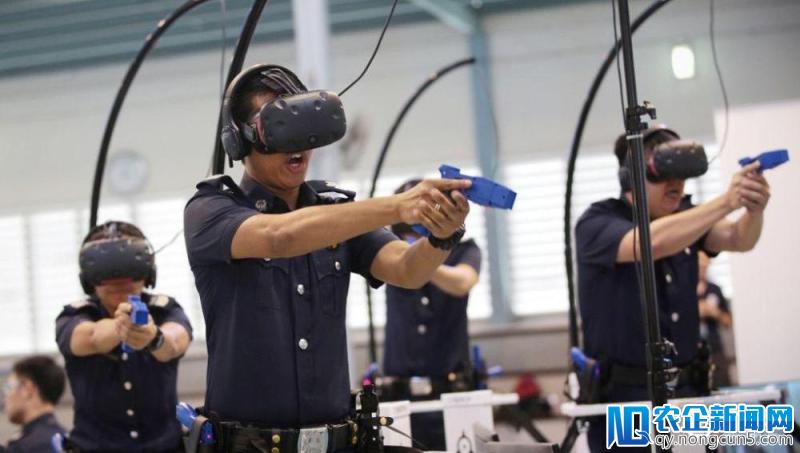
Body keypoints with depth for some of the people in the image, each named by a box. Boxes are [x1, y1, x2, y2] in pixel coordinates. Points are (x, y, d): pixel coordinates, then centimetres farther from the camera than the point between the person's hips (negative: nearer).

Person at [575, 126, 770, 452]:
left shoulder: (684, 218, 9)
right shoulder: (597, 223, -9)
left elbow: (738, 239, -8)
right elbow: (650, 243, -29)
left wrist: (754, 210, -30)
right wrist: (725, 202, -35)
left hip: (684, 390, 5)